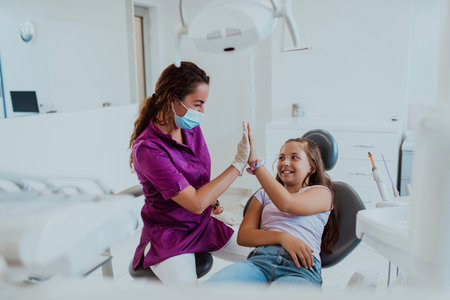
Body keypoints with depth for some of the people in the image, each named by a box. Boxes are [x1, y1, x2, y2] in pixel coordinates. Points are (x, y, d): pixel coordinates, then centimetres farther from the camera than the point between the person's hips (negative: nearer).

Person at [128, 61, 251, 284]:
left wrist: (212, 202, 11)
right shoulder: (147, 148, -26)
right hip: (169, 237, -6)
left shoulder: (192, 128, -4)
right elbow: (196, 203, -29)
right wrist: (239, 163, -27)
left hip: (204, 224, 7)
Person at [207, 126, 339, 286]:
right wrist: (282, 237, -5)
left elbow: (286, 203, -6)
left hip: (301, 268, -2)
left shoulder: (322, 192, 17)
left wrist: (255, 162, -6)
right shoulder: (263, 194, 28)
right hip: (261, 258, 3)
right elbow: (243, 236, 13)